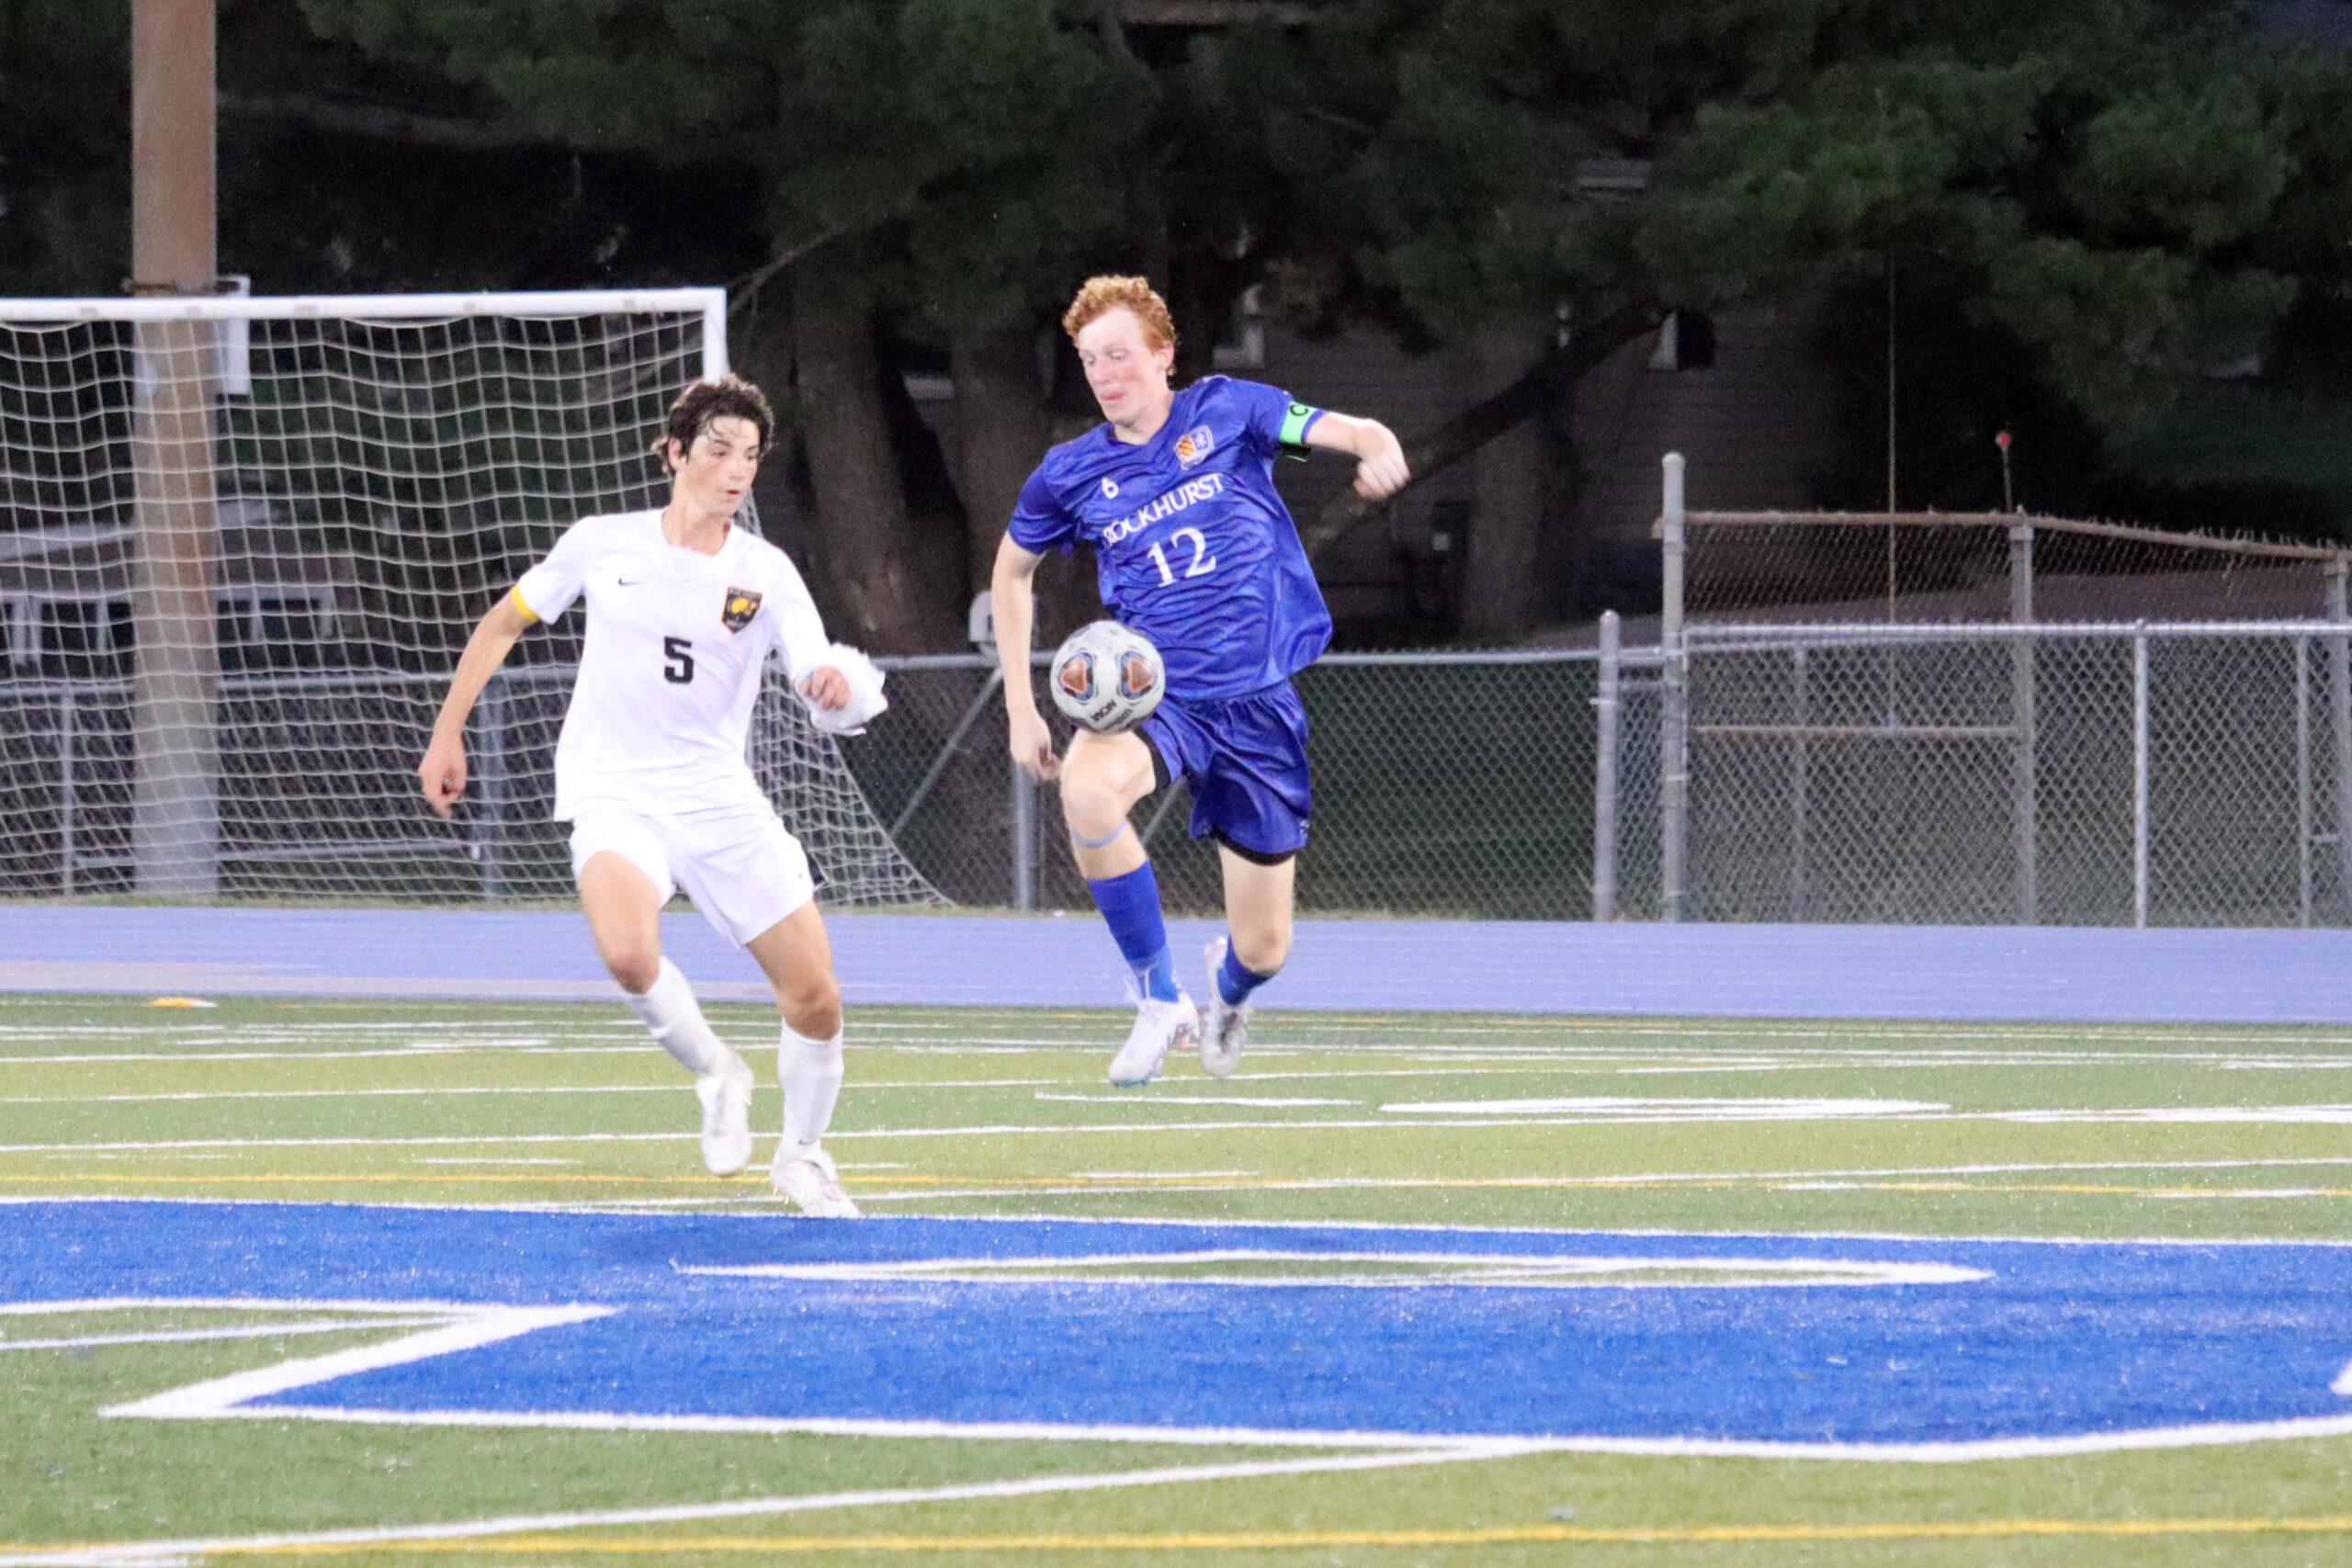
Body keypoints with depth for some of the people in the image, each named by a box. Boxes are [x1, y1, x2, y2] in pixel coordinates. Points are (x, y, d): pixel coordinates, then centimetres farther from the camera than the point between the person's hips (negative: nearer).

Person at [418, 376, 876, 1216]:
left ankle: (803, 1154, 27)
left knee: (815, 996, -2)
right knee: (629, 952, -33)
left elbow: (824, 687, -14)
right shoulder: (601, 545, -1)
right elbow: (503, 623, 14)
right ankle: (715, 1076, -3)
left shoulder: (765, 573, -2)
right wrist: (447, 734, 11)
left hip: (720, 799, 2)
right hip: (616, 795, -2)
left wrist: (838, 688, -38)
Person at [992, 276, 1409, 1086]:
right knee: (1088, 790, -37)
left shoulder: (1226, 410, 1)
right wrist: (1021, 707, 13)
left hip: (1258, 703, 0)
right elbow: (1012, 572, 21)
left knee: (1263, 948, 2)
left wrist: (1381, 451, -32)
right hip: (1151, 696, 0)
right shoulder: (1071, 473, 5)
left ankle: (1227, 986, 44)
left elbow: (1355, 432, -6)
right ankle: (1159, 999, -19)